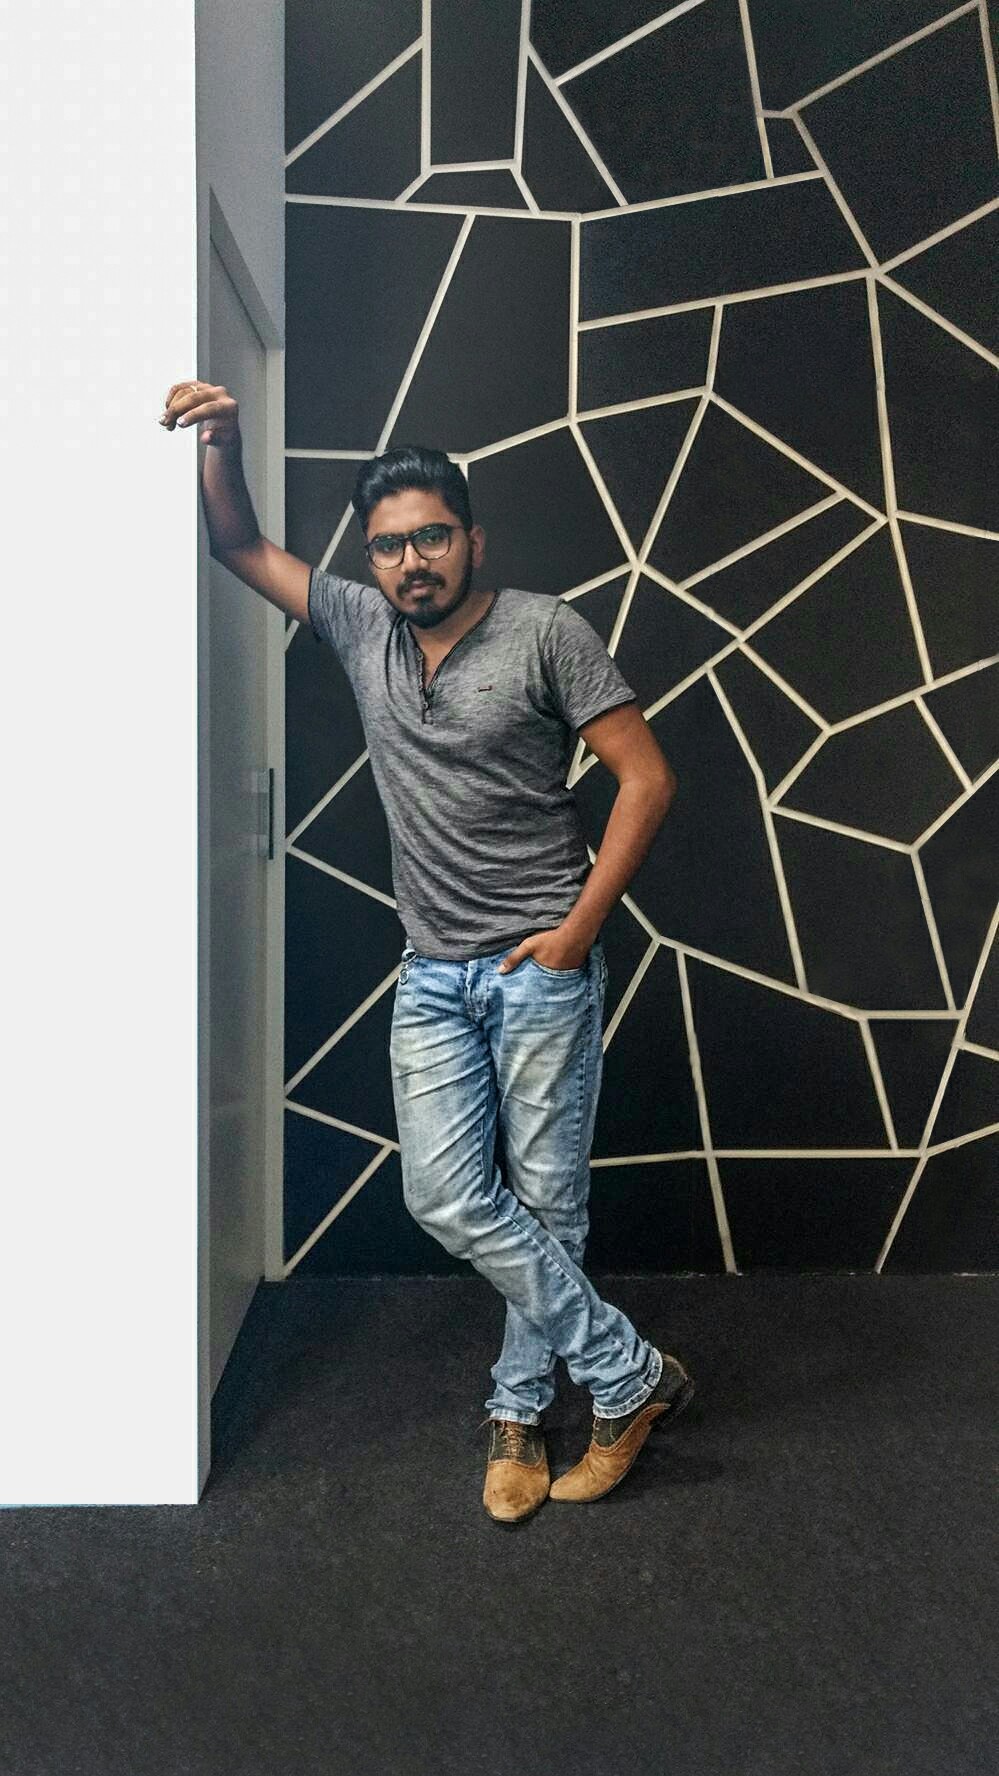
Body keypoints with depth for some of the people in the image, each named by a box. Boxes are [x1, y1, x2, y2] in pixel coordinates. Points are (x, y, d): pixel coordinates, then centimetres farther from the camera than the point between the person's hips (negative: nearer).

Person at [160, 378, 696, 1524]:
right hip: (432, 975, 5)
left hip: (539, 968, -5)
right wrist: (220, 442, 0)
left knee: (545, 1202, 3)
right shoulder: (360, 627, 8)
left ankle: (517, 1411, 22)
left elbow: (646, 776, -9)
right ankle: (633, 1374, 14)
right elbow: (241, 546, 18)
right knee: (448, 1199, 0)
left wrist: (580, 926, -13)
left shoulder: (546, 632, -7)